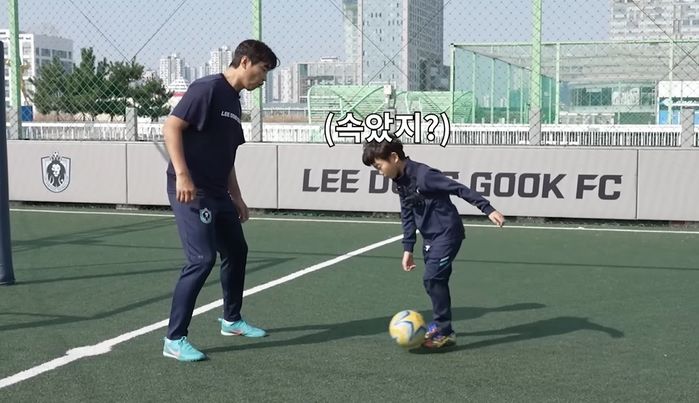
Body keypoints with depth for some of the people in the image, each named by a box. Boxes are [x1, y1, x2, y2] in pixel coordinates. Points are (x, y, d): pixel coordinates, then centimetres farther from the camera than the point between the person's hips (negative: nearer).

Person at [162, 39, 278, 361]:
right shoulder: (208, 88, -12)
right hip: (191, 191, -10)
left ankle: (231, 320, 37)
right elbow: (171, 126, -19)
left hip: (217, 193, 10)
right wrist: (182, 174, -26)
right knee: (202, 259, -15)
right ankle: (174, 340, -6)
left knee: (236, 251, 18)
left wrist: (236, 196, 23)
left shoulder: (234, 100, 17)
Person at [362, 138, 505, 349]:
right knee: (436, 280, 14)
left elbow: (459, 189, -22)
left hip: (447, 233, -9)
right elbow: (408, 216, 13)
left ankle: (445, 332, -9)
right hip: (431, 237, 9)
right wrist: (408, 248, 11)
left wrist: (488, 209, -23)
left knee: (432, 278, -15)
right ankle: (440, 324, 28)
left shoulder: (423, 175, -22)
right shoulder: (401, 181, 6)